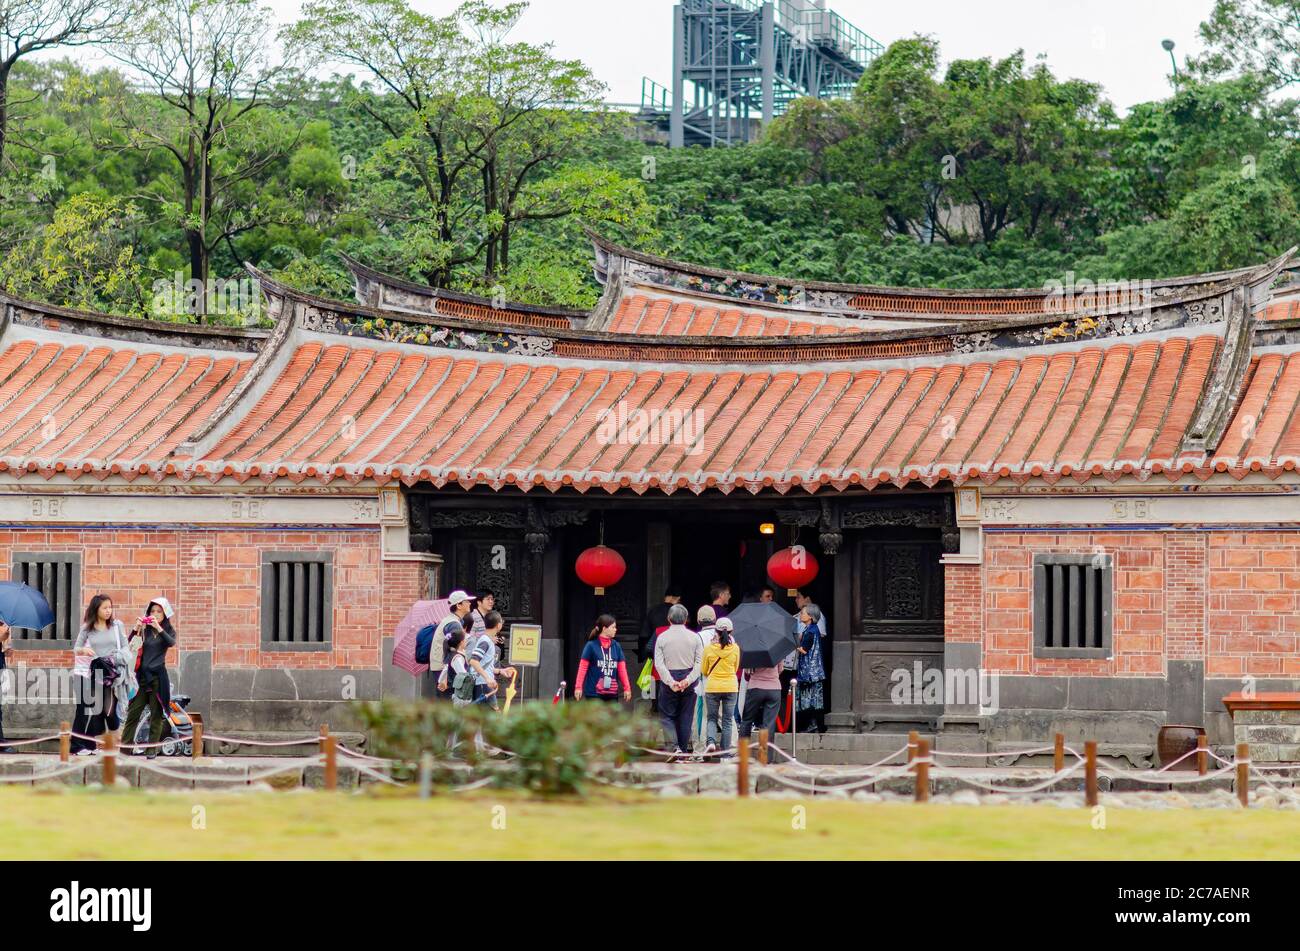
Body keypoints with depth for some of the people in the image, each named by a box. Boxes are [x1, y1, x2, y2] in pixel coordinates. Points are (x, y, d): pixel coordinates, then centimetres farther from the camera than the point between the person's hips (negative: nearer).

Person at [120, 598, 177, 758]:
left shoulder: (168, 630, 5)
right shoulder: (144, 630, 9)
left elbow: (171, 643, -16)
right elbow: (128, 644, -1)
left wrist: (159, 628, -25)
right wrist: (135, 629, -15)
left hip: (158, 676, -2)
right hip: (142, 674, 2)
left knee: (156, 714, 0)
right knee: (133, 711, -2)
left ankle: (152, 749, 3)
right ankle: (125, 746, -2)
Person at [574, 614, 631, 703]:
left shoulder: (616, 646, 6)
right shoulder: (591, 645, -6)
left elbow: (622, 669, 6)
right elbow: (583, 667, -7)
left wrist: (626, 688, 0)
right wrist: (578, 687, -13)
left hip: (612, 693, 4)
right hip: (594, 692, -4)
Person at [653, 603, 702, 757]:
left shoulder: (662, 637, -2)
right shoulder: (694, 637, 1)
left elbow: (659, 664, -10)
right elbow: (699, 662, -7)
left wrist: (670, 681, -14)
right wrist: (688, 680, -12)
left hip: (668, 681, -2)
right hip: (689, 682, 2)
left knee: (667, 715, 6)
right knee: (686, 717, 10)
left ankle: (674, 747, -14)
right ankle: (683, 751, 14)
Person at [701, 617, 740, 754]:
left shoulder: (709, 648, -8)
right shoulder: (735, 648, -5)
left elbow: (703, 670, 4)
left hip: (712, 687, -1)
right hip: (730, 687, 1)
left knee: (712, 718, 12)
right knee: (727, 721, 9)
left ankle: (711, 741, -13)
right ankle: (725, 751, 9)